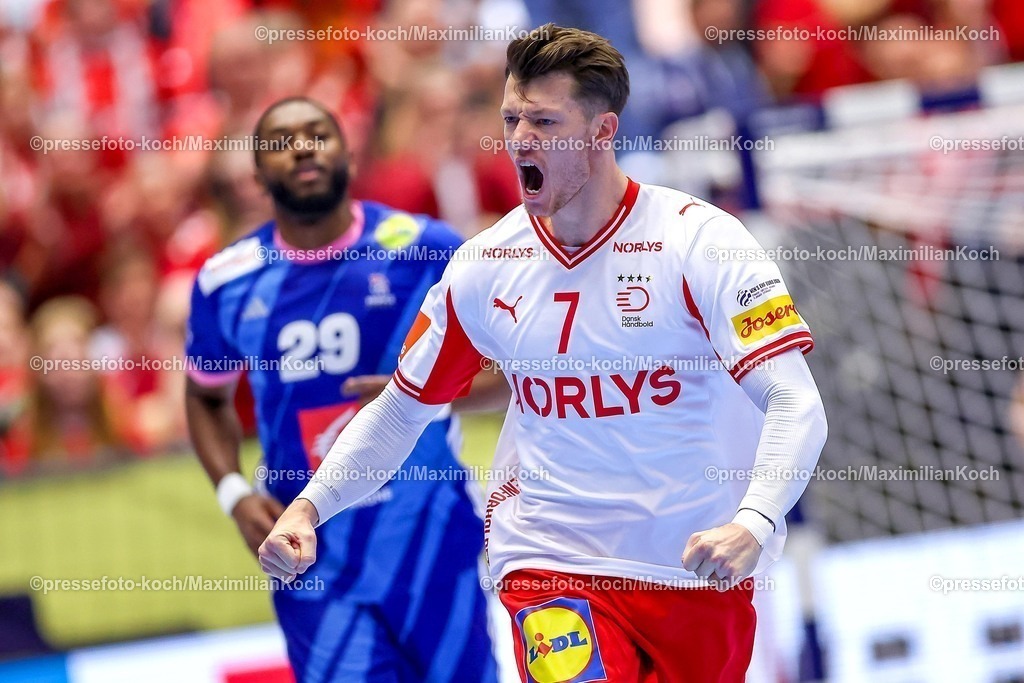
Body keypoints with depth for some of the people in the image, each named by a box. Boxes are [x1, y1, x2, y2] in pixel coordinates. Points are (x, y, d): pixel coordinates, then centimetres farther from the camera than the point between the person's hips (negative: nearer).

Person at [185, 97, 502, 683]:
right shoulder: (228, 283, 1)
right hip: (317, 564, 1)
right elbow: (208, 397, 17)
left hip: (433, 544, -1)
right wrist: (234, 493, 0)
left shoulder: (425, 249, -7)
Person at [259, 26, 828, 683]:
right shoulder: (486, 264, 1)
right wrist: (308, 507, 0)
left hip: (701, 575, 0)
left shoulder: (701, 239, -10)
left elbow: (797, 407, -16)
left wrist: (753, 525, -33)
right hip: (550, 560, 0)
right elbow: (401, 410, 14)